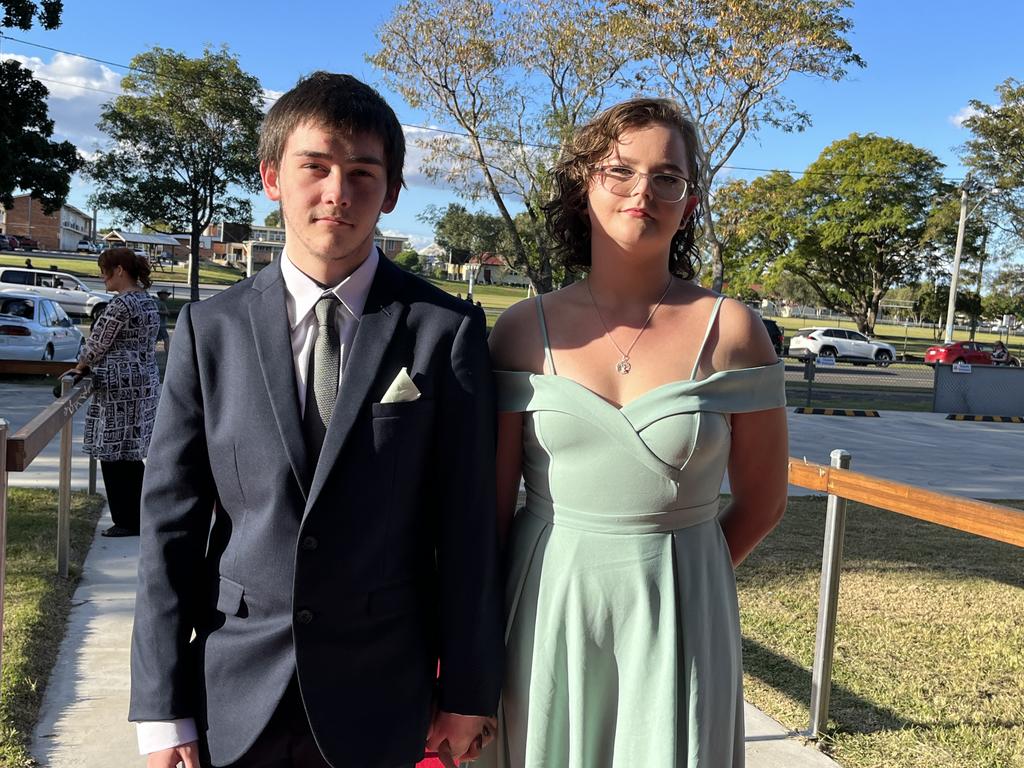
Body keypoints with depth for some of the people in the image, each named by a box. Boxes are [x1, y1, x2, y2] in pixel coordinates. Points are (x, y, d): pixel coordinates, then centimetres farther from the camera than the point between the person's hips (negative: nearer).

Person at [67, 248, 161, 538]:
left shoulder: (121, 304, -16)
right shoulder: (148, 301, 13)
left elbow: (99, 343, -11)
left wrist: (79, 368, 6)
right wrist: (91, 366, 19)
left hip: (120, 387, -9)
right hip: (146, 383, 9)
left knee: (114, 454, 0)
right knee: (132, 455, 15)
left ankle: (127, 521, 5)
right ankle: (140, 516, 20)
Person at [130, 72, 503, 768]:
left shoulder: (446, 330, -6)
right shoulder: (211, 328, -1)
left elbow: (466, 520, -5)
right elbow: (172, 518, -2)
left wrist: (468, 691, -2)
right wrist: (163, 710, -3)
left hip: (379, 691, -1)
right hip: (234, 692, 2)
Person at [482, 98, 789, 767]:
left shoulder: (731, 331, -5)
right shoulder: (526, 330, -3)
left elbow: (763, 501, 3)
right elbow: (491, 500, -1)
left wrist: (674, 580, 9)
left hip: (678, 622, 0)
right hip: (543, 615, 1)